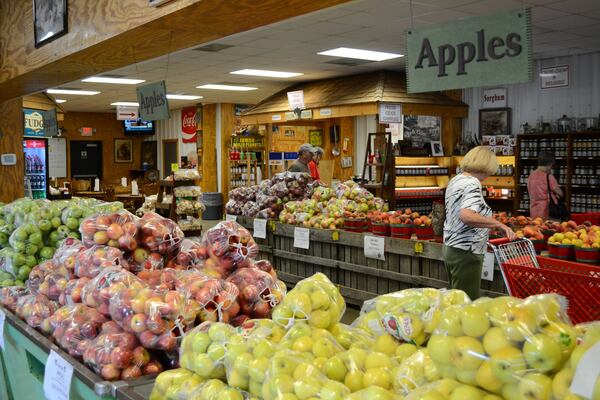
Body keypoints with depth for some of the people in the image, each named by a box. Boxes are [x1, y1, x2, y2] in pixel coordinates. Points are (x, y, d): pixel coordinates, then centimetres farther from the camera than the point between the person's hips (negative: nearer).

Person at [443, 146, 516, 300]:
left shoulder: (455, 180, 13)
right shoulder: (472, 184, -16)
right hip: (465, 253, -10)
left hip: (450, 248, 10)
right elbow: (467, 216, -33)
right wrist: (499, 225, -27)